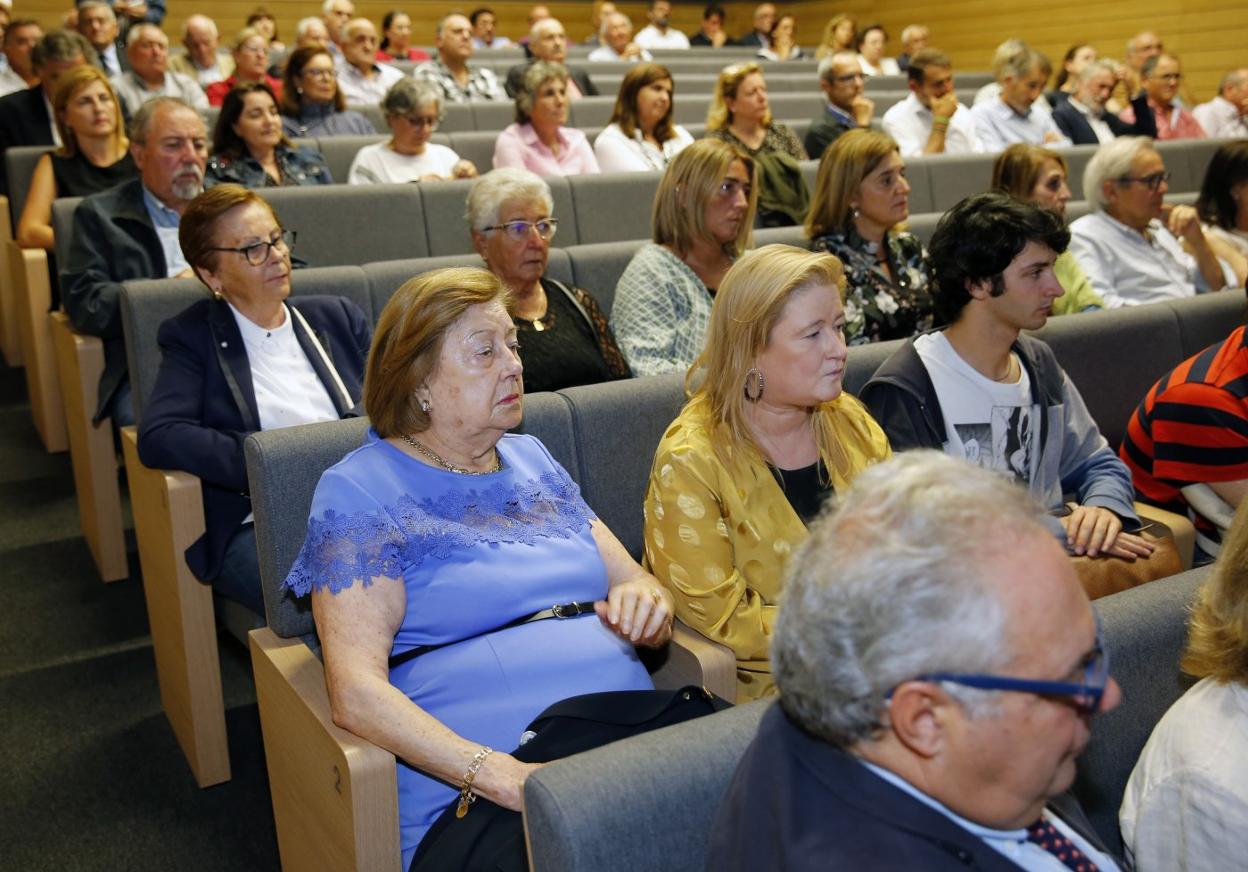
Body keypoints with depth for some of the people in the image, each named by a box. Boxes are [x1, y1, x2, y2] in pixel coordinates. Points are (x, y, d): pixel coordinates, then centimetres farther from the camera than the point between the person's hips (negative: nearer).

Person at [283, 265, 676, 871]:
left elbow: (635, 580, 20)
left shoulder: (531, 460, 19)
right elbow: (355, 692, -9)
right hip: (476, 796, -5)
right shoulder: (358, 490, 1)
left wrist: (645, 599, -5)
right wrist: (502, 775, -21)